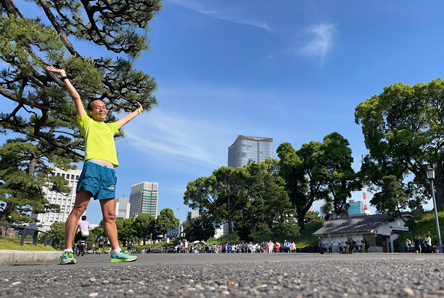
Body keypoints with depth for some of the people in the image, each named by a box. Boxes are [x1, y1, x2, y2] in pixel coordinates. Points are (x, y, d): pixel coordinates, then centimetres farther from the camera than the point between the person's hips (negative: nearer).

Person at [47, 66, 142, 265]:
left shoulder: (110, 127, 30)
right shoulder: (86, 122, 16)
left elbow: (126, 119, 47)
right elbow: (76, 97, 13)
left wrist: (138, 111, 59)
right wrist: (64, 76, 13)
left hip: (110, 172, 5)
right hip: (92, 167, -5)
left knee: (109, 216, 3)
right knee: (79, 209, -11)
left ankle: (116, 252, 2)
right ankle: (67, 252, -9)